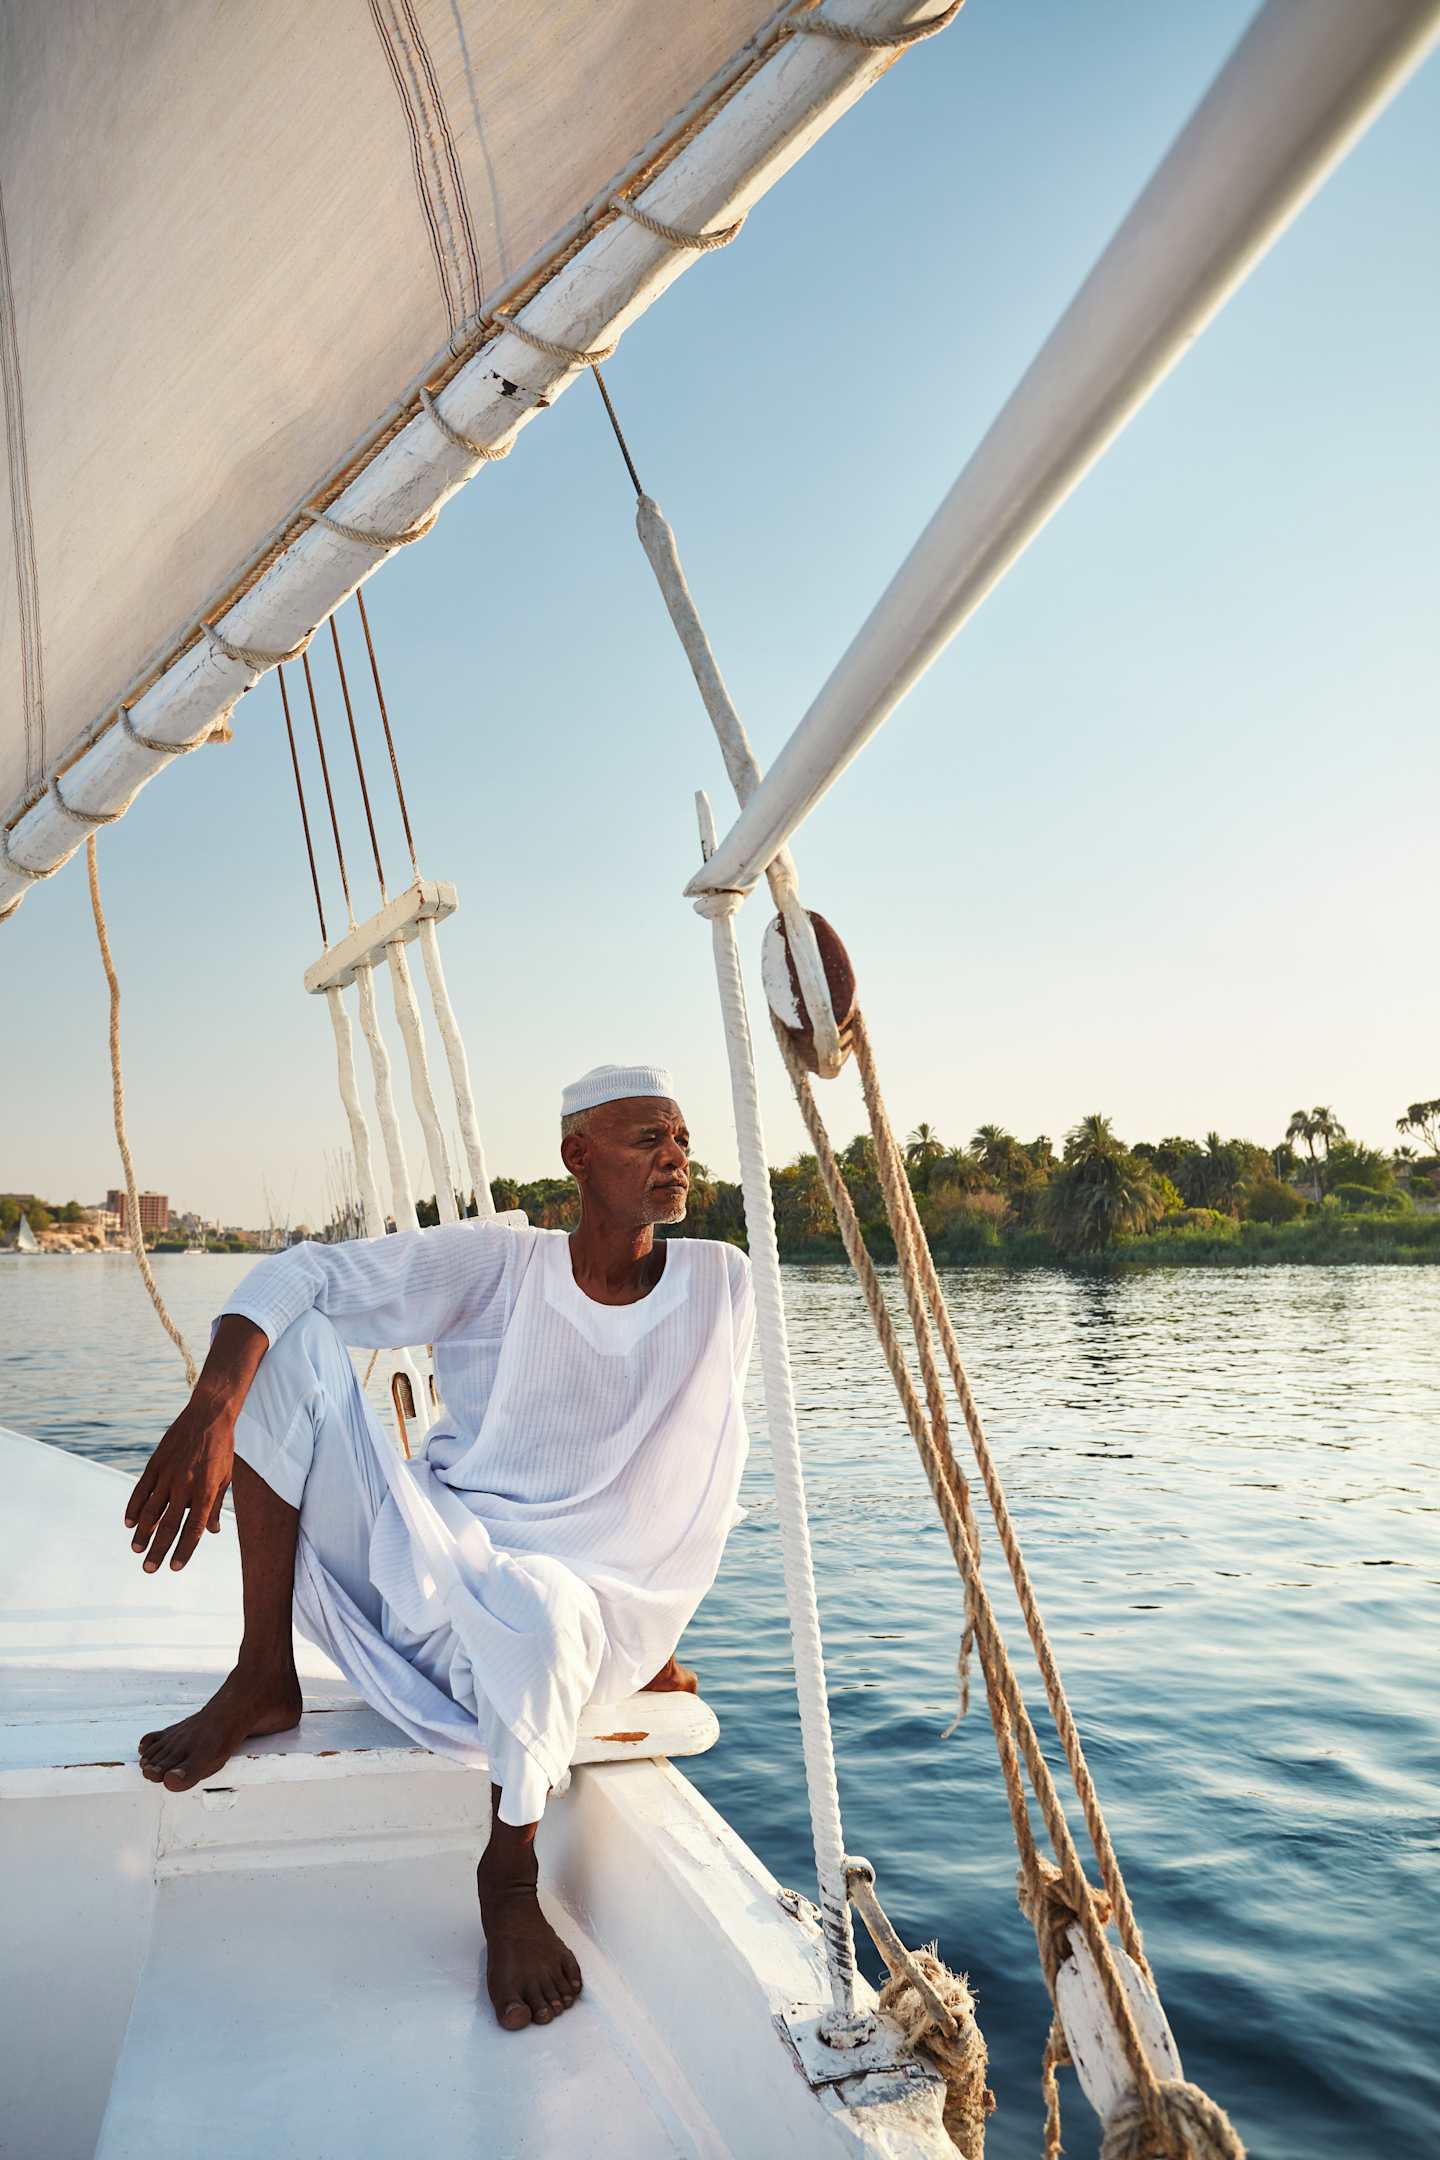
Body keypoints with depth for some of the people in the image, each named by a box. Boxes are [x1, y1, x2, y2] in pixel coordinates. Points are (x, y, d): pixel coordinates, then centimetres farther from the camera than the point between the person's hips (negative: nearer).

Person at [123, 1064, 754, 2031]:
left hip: (564, 1595, -1)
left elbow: (703, 1483, 3)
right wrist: (212, 1409, -32)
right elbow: (298, 1274, -14)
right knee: (293, 1337, -15)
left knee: (537, 1609, -41)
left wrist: (653, 1640, 6)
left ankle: (511, 1876, -8)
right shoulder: (498, 1263, -9)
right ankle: (264, 1677, -8)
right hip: (416, 1556, 2)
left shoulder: (719, 1282, -7)